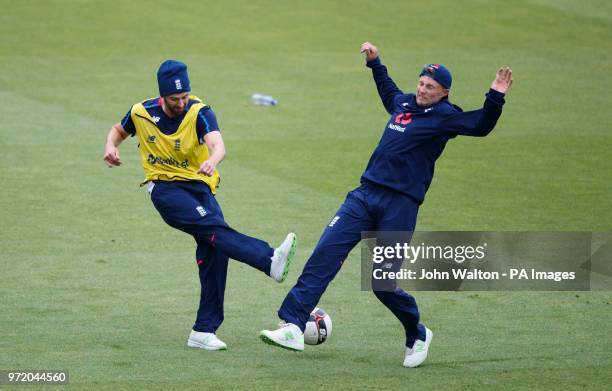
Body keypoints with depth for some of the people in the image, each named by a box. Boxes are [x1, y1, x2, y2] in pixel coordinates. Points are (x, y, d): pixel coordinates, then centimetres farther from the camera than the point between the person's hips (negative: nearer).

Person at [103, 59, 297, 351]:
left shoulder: (199, 112, -10)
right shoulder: (142, 113, -2)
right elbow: (119, 130, 21)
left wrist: (212, 160, -53)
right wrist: (111, 146, -2)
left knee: (214, 249, -14)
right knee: (214, 227, -28)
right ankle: (270, 260, -49)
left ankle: (204, 331, -6)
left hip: (198, 186, 2)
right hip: (165, 188, -1)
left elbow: (217, 144, -29)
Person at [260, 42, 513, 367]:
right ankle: (293, 327, -14)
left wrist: (495, 98, -28)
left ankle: (418, 336, 21)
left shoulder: (444, 117, -2)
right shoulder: (404, 103, 17)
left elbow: (481, 126, -15)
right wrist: (375, 62, 46)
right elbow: (388, 91, 40)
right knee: (325, 254, -9)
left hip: (400, 205, -6)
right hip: (365, 195, 6)